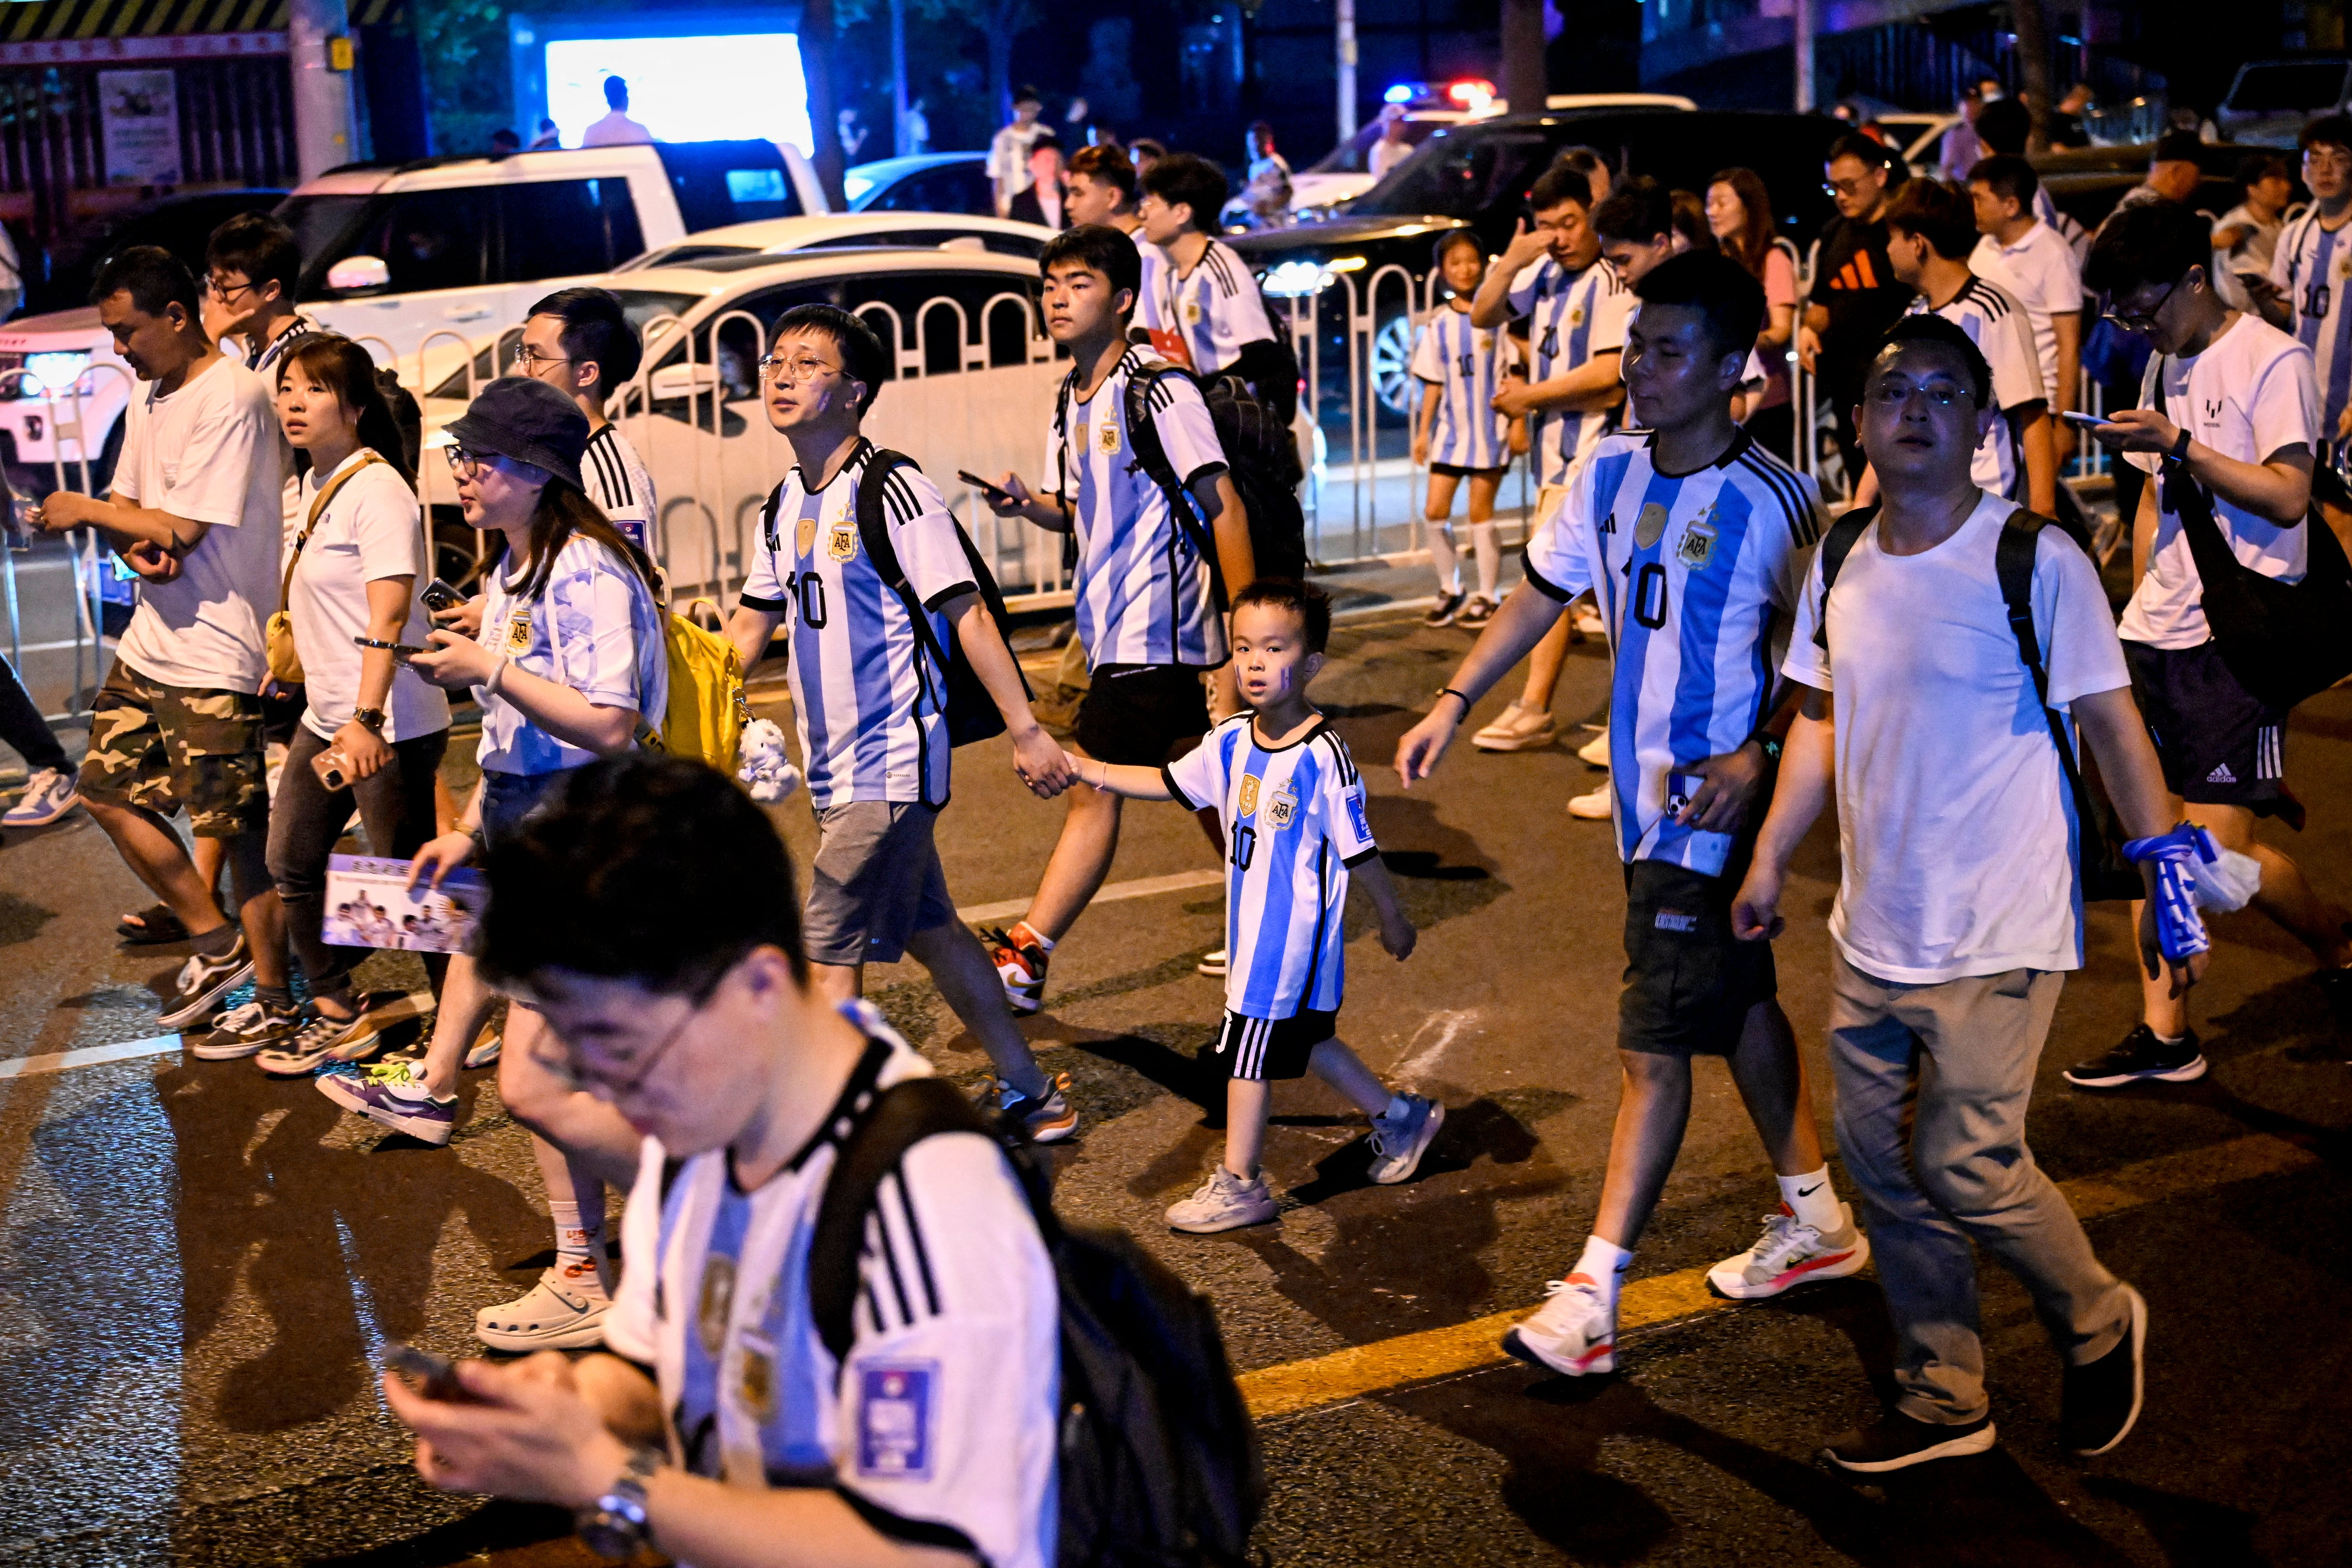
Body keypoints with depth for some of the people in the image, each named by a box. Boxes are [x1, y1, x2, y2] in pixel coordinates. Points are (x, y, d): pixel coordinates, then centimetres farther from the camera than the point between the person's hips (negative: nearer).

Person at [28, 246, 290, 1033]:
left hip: (218, 654, -9)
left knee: (241, 827, -2)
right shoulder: (148, 395, 12)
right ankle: (216, 942, 25)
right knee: (109, 792, 14)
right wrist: (134, 547, -12)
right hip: (152, 638, 10)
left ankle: (272, 991, 12)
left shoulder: (230, 398, -17)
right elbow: (126, 505, 12)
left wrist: (84, 510, -6)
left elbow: (183, 529, -19)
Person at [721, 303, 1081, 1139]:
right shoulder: (785, 505, 10)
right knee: (929, 930, 17)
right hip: (835, 766, 9)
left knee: (829, 952, -8)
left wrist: (1025, 731, -16)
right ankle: (1033, 1095, 30)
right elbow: (749, 629, 19)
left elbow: (967, 614, -15)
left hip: (891, 763, -9)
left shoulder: (892, 492, -14)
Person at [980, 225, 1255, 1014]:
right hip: (1115, 624, 9)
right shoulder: (1071, 399, 13)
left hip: (1151, 623, -9)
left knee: (1094, 786, -8)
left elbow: (1223, 505, -14)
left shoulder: (1158, 387, -13)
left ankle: (1025, 956, -2)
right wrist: (1030, 501, -1)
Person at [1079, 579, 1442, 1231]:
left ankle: (1239, 1184, 16)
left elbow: (1358, 848, -13)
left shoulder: (1323, 755, -21)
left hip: (1295, 934, -8)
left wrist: (1393, 919, -3)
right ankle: (1400, 1118, 39)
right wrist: (1078, 768, 5)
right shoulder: (1233, 741, 1)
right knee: (1300, 1038, 20)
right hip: (1252, 927, 8)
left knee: (1247, 1048, 0)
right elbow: (1168, 783, 12)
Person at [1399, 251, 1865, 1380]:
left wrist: (1759, 753, -22)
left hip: (1712, 801, -8)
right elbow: (1544, 590, 14)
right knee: (1737, 1001, 20)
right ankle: (1816, 1220, 37)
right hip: (1644, 783, 8)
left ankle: (1592, 1296, -1)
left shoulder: (1772, 503, -17)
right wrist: (1454, 702, 10)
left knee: (1653, 1043, -6)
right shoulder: (1610, 472, 3)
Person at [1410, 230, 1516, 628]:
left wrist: (1518, 423, -8)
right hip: (1450, 427, 4)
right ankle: (1449, 590, 16)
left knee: (1480, 512, 0)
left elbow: (1513, 374, -4)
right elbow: (1434, 383, 8)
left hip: (1490, 426, -4)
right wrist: (1423, 431, 6)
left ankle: (1487, 596, 12)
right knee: (1435, 512, 0)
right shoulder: (1439, 324, 5)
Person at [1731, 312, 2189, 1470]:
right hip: (1872, 932, 6)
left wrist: (2163, 885, -10)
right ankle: (1941, 1403, 28)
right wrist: (1770, 859, 15)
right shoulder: (1841, 562, 4)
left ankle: (2099, 1323, 23)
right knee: (1880, 1156, 11)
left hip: (1998, 938, -6)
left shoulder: (2037, 562, -12)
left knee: (1964, 1165, -8)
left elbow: (2114, 729, -8)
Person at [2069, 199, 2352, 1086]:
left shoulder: (2273, 361, -7)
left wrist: (2178, 445, -19)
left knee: (2218, 849, -9)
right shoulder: (2166, 365, 16)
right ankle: (2164, 1036, 12)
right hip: (2157, 634, 7)